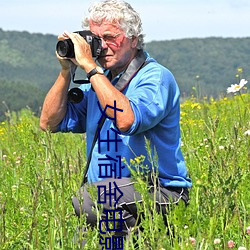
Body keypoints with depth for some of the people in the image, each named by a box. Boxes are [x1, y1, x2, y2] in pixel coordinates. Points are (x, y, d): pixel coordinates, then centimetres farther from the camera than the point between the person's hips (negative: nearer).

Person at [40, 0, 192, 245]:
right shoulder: (98, 81, 15)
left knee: (87, 198, -32)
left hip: (160, 193, -6)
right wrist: (66, 71, 2)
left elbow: (127, 121, -28)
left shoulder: (156, 77, -8)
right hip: (107, 191, 6)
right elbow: (50, 122, 13)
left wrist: (90, 67, -22)